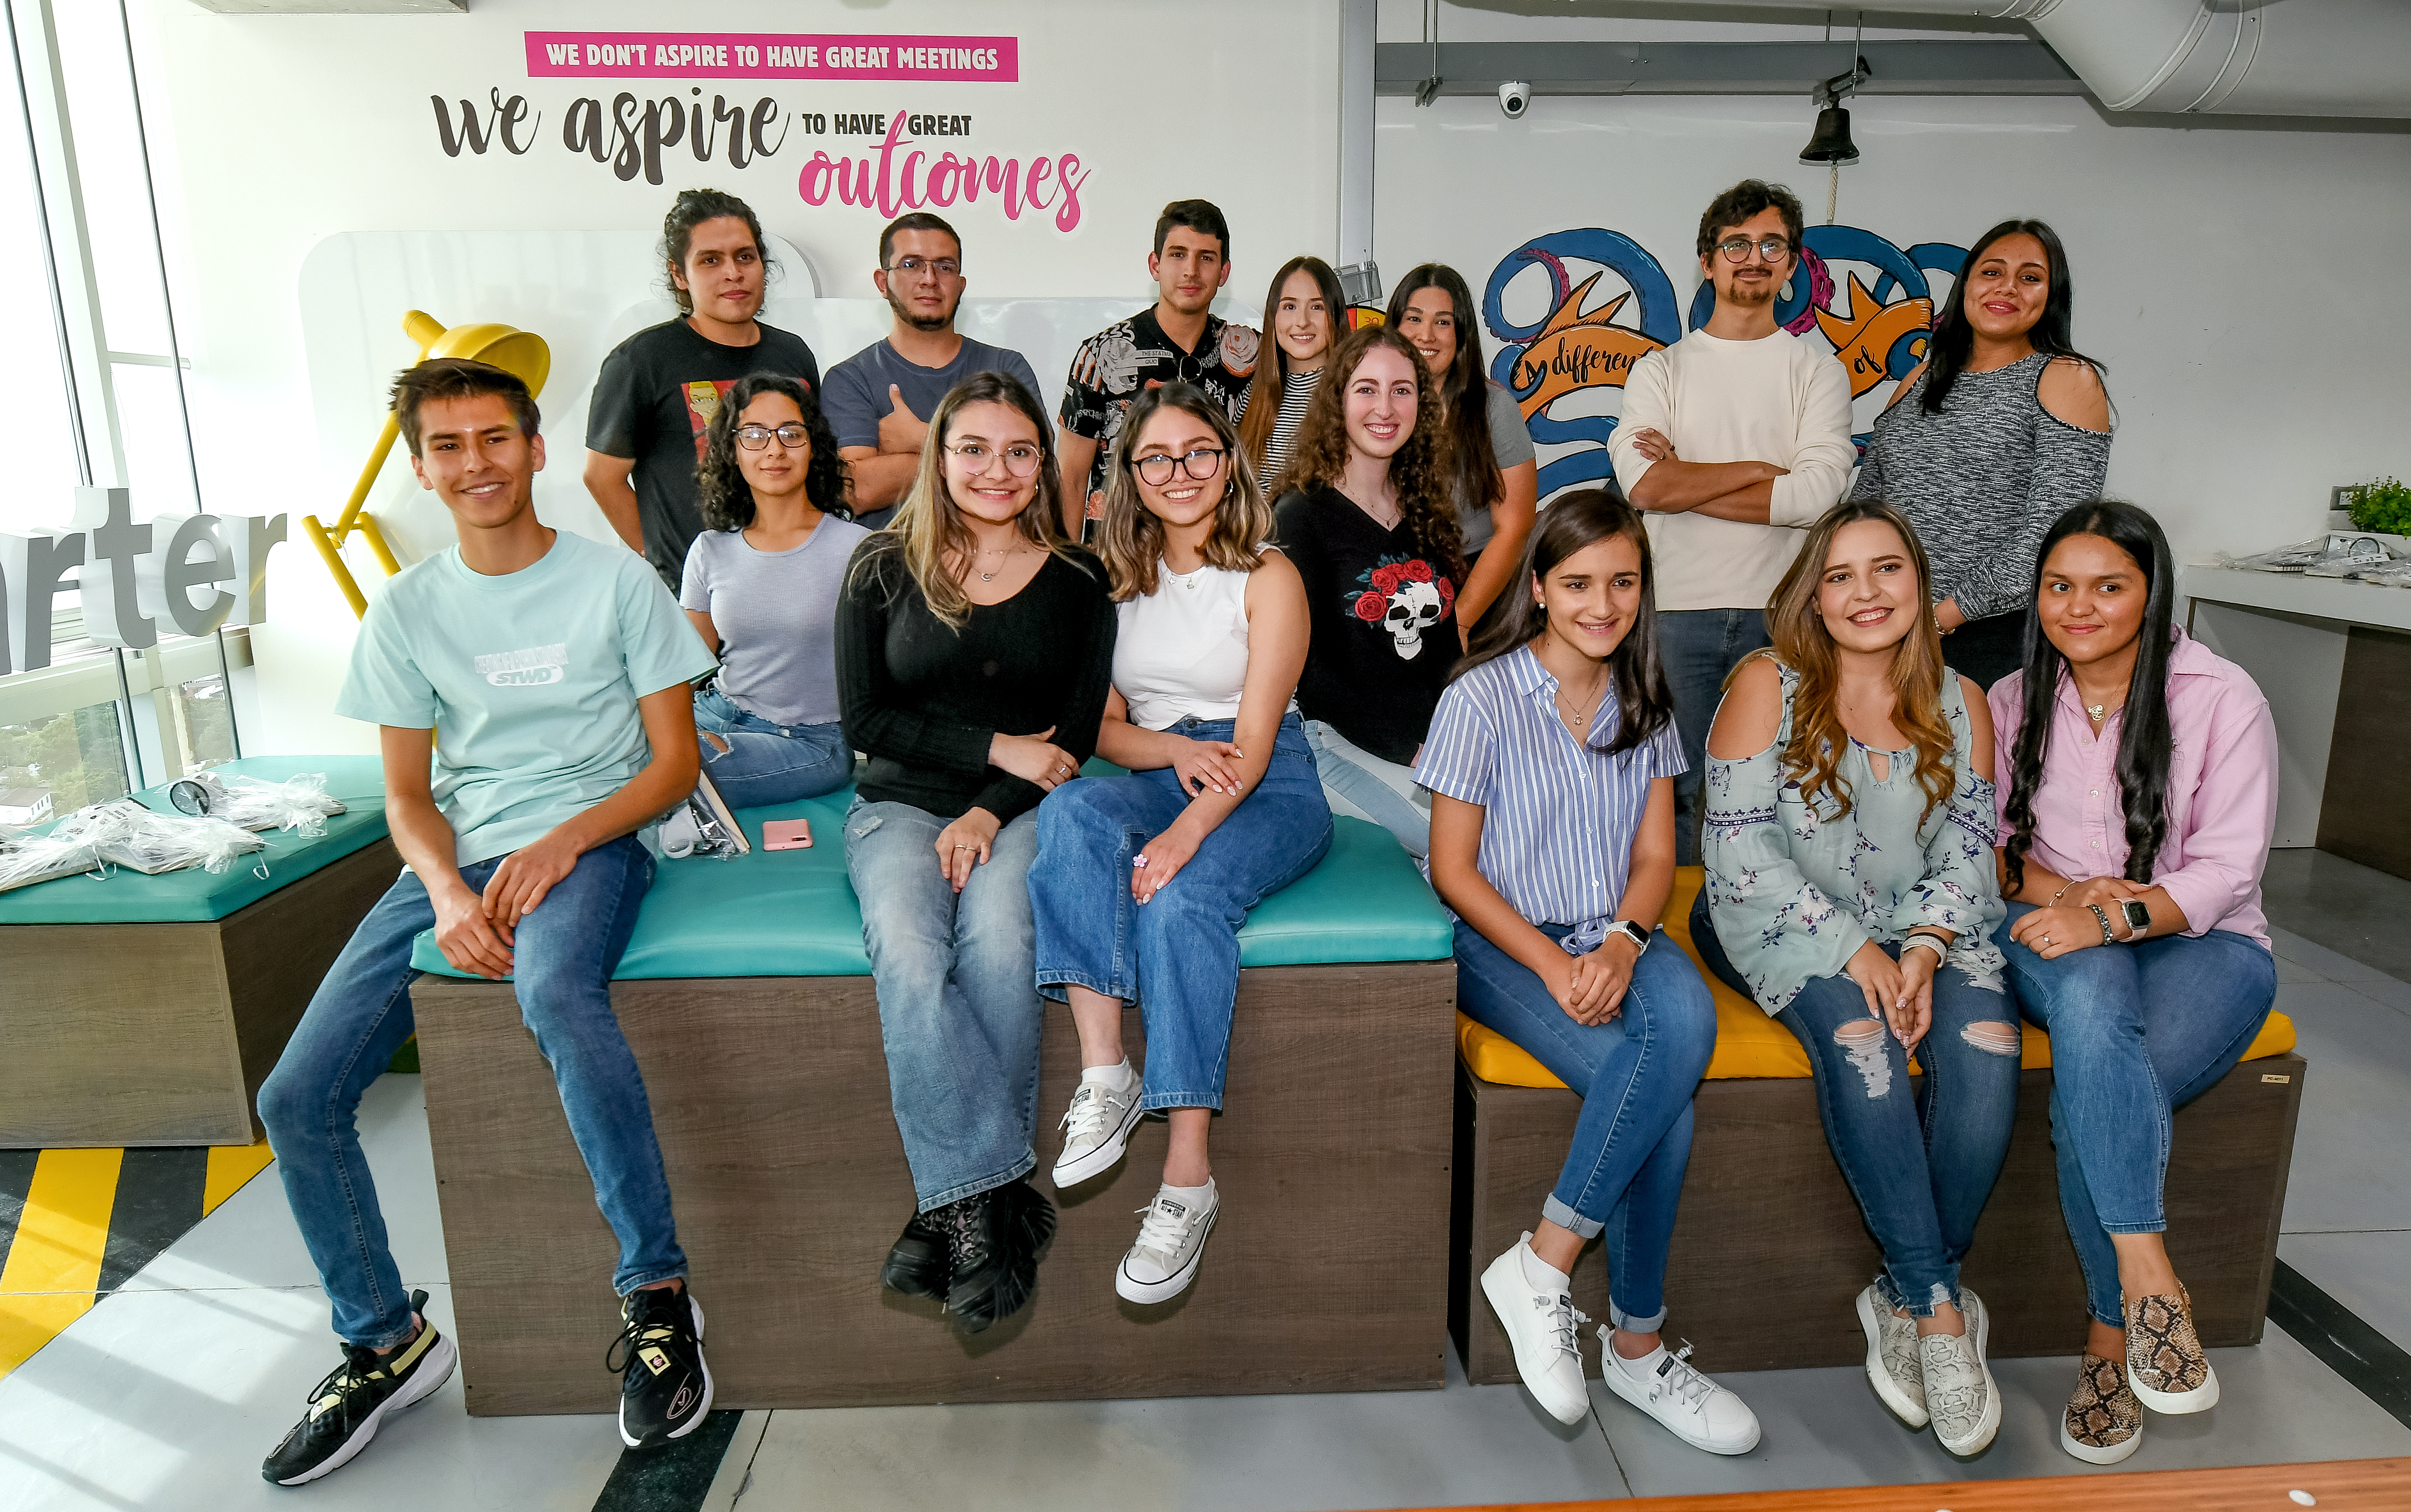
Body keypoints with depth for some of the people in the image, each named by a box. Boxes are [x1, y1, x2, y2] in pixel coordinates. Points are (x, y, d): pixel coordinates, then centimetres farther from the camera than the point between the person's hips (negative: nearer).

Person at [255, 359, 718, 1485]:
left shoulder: (616, 580, -1)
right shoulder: (407, 610, 10)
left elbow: (674, 760, -2)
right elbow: (407, 794, 9)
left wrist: (563, 842, -17)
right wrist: (447, 889, -12)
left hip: (589, 839, -4)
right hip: (456, 855, 5)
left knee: (555, 991, -39)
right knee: (296, 1097, -8)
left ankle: (657, 1293, -23)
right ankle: (385, 1341, 14)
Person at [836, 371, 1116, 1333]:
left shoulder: (1077, 580, 8)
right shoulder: (883, 569, 7)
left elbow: (1078, 732, 4)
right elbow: (864, 719, 2)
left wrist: (991, 810, -12)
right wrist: (999, 747, -7)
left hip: (1023, 810, 0)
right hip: (902, 802, 1)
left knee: (997, 939, -32)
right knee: (906, 949, -30)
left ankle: (955, 1206, -23)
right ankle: (997, 1198, -27)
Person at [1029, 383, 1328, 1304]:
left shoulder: (1268, 578, -1)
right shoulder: (1116, 580, 13)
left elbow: (1253, 742, -11)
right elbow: (1104, 726, 10)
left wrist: (1187, 832, -28)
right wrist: (1174, 751, -12)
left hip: (1269, 790, -3)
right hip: (1156, 776, 4)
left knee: (1182, 900, -33)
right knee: (1071, 810, -31)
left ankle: (1189, 1180, -30)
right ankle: (1104, 1075, -32)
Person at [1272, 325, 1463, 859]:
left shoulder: (1427, 515, 17)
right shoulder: (1301, 517, -1)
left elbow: (1449, 645, 17)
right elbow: (1305, 666, -7)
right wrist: (1408, 751, -13)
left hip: (1441, 742, 6)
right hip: (1345, 745, -5)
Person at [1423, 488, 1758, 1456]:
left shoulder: (1643, 702, 10)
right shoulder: (1483, 696, -6)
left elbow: (1655, 855, 8)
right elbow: (1453, 870, -7)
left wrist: (1621, 943, -14)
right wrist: (1551, 964, -19)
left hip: (1615, 936, 5)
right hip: (1502, 940, -4)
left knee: (1686, 1016, -31)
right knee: (1658, 1091, -28)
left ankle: (1544, 1262, -18)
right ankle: (1635, 1348, -8)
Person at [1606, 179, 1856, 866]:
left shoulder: (1818, 371, 11)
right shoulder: (1660, 371, 11)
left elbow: (1819, 494, -7)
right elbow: (1644, 485, -8)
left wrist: (1685, 481, -8)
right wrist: (1761, 467, -5)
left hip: (1782, 615, 0)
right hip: (1679, 609, 0)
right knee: (1672, 789, 2)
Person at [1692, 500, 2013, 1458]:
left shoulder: (1959, 704, 8)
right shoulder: (1769, 686, -6)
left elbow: (1967, 852, 6)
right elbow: (1739, 849, -12)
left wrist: (1923, 948, -13)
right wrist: (1851, 949, -19)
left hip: (1922, 929, 4)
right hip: (1779, 924, -3)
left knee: (1986, 1040, -26)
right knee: (1858, 1034, -33)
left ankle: (1904, 1303, -12)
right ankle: (1943, 1308, -20)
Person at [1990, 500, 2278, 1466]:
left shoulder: (2222, 698, -2)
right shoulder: (2014, 703, 8)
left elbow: (2228, 868, -7)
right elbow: (1992, 842, 8)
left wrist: (2113, 915, -24)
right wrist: (2063, 892, -12)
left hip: (2201, 945, -2)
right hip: (2060, 939, 2)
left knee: (2085, 1099, -31)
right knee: (2089, 993, -38)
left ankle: (2112, 1333, -12)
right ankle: (2150, 1278, -34)